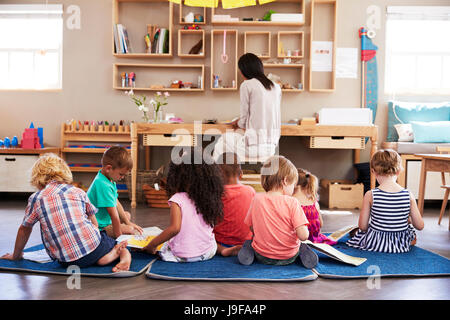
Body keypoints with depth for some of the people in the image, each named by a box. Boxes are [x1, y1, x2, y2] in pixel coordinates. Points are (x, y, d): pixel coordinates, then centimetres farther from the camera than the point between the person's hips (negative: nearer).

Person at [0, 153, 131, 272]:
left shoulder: (36, 199, 6)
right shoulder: (78, 191, 10)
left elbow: (24, 229, 19)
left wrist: (16, 255, 35)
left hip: (68, 261, -1)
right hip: (94, 246, 1)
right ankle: (124, 254, -9)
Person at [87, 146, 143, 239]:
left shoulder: (110, 180, 3)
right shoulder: (103, 185, -30)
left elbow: (116, 203, 11)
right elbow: (114, 214, -28)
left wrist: (128, 222, 11)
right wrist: (118, 235, -24)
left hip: (106, 218, 11)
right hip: (100, 227, -11)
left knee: (127, 215, 26)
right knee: (134, 232, -15)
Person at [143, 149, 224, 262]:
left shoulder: (178, 199, -17)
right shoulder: (209, 198, -3)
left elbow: (175, 228, -28)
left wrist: (152, 245, -18)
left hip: (182, 256, -6)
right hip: (207, 253, 7)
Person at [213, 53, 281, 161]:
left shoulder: (247, 85, -6)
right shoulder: (276, 87, 11)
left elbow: (244, 121, -4)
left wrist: (237, 123, 18)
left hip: (255, 148, -6)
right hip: (272, 146, 6)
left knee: (222, 141, 20)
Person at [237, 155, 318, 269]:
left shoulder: (257, 199, -10)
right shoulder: (291, 202, -18)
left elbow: (252, 228, 1)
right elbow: (303, 236, -23)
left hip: (262, 257, 1)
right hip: (288, 258, -1)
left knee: (249, 241, 33)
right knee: (302, 244, 31)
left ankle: (248, 249, 4)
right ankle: (303, 251, 3)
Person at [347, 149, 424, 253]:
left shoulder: (370, 195, -17)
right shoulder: (408, 195, -12)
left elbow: (362, 226, -10)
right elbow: (420, 226, -5)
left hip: (374, 243, -1)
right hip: (401, 244, 2)